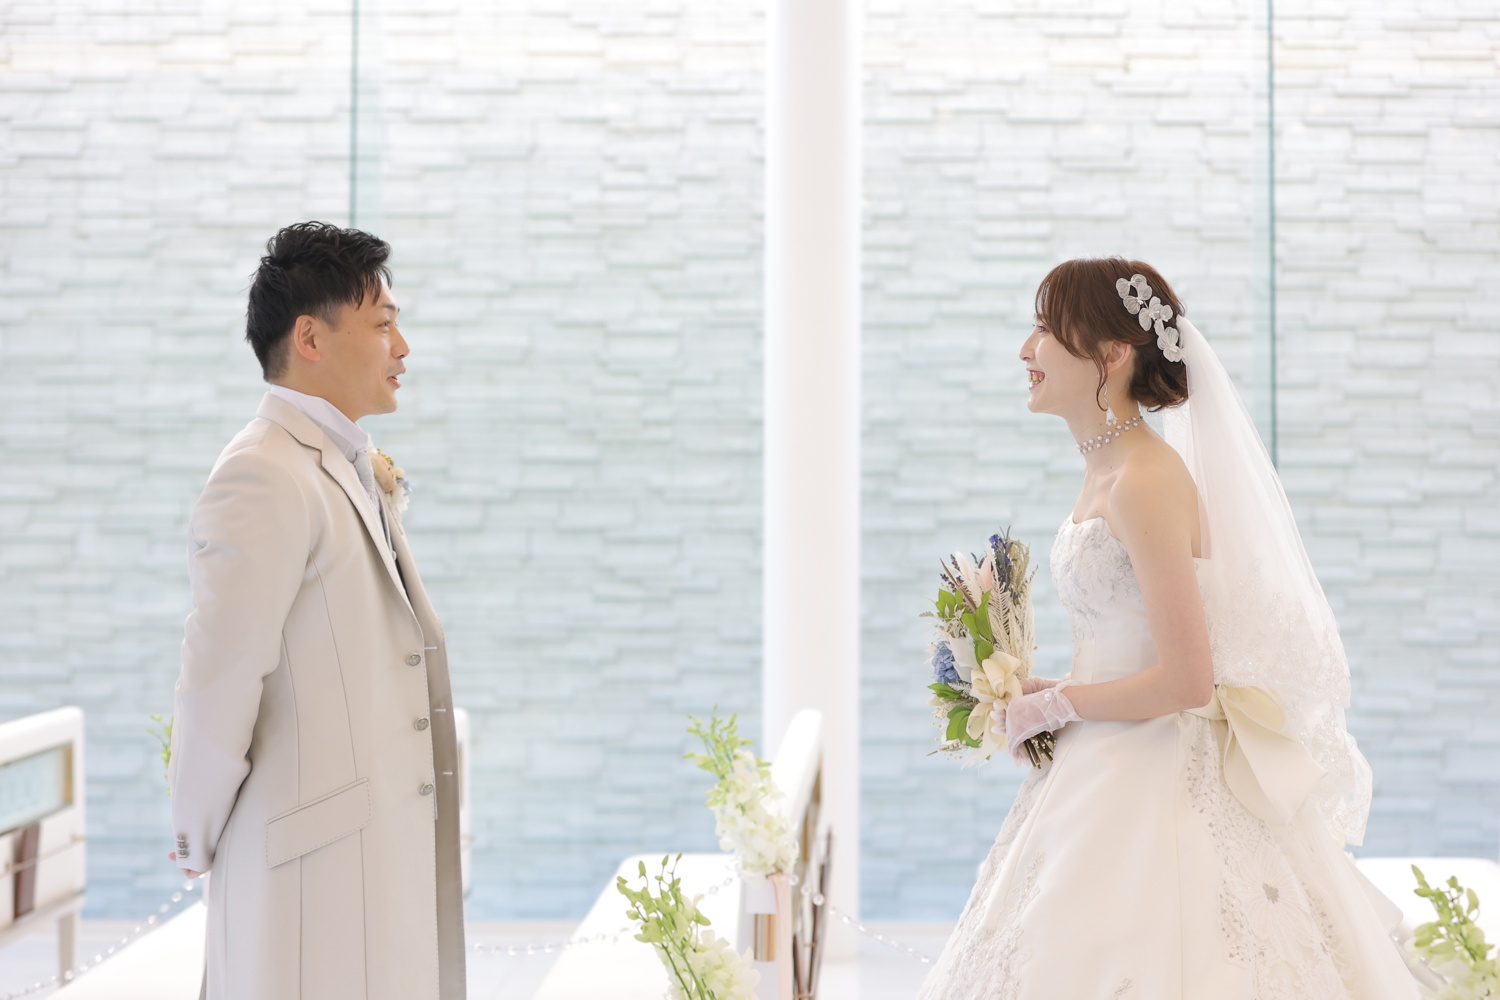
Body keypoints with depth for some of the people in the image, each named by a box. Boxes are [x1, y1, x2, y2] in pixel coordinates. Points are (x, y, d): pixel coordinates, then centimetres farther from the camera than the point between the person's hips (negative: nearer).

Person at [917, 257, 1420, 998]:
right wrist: (1055, 693, 6)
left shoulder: (1146, 483, -20)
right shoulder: (1104, 471, 8)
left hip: (1158, 790, -9)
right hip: (1106, 779, 9)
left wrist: (1054, 707, -12)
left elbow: (1186, 680, -23)